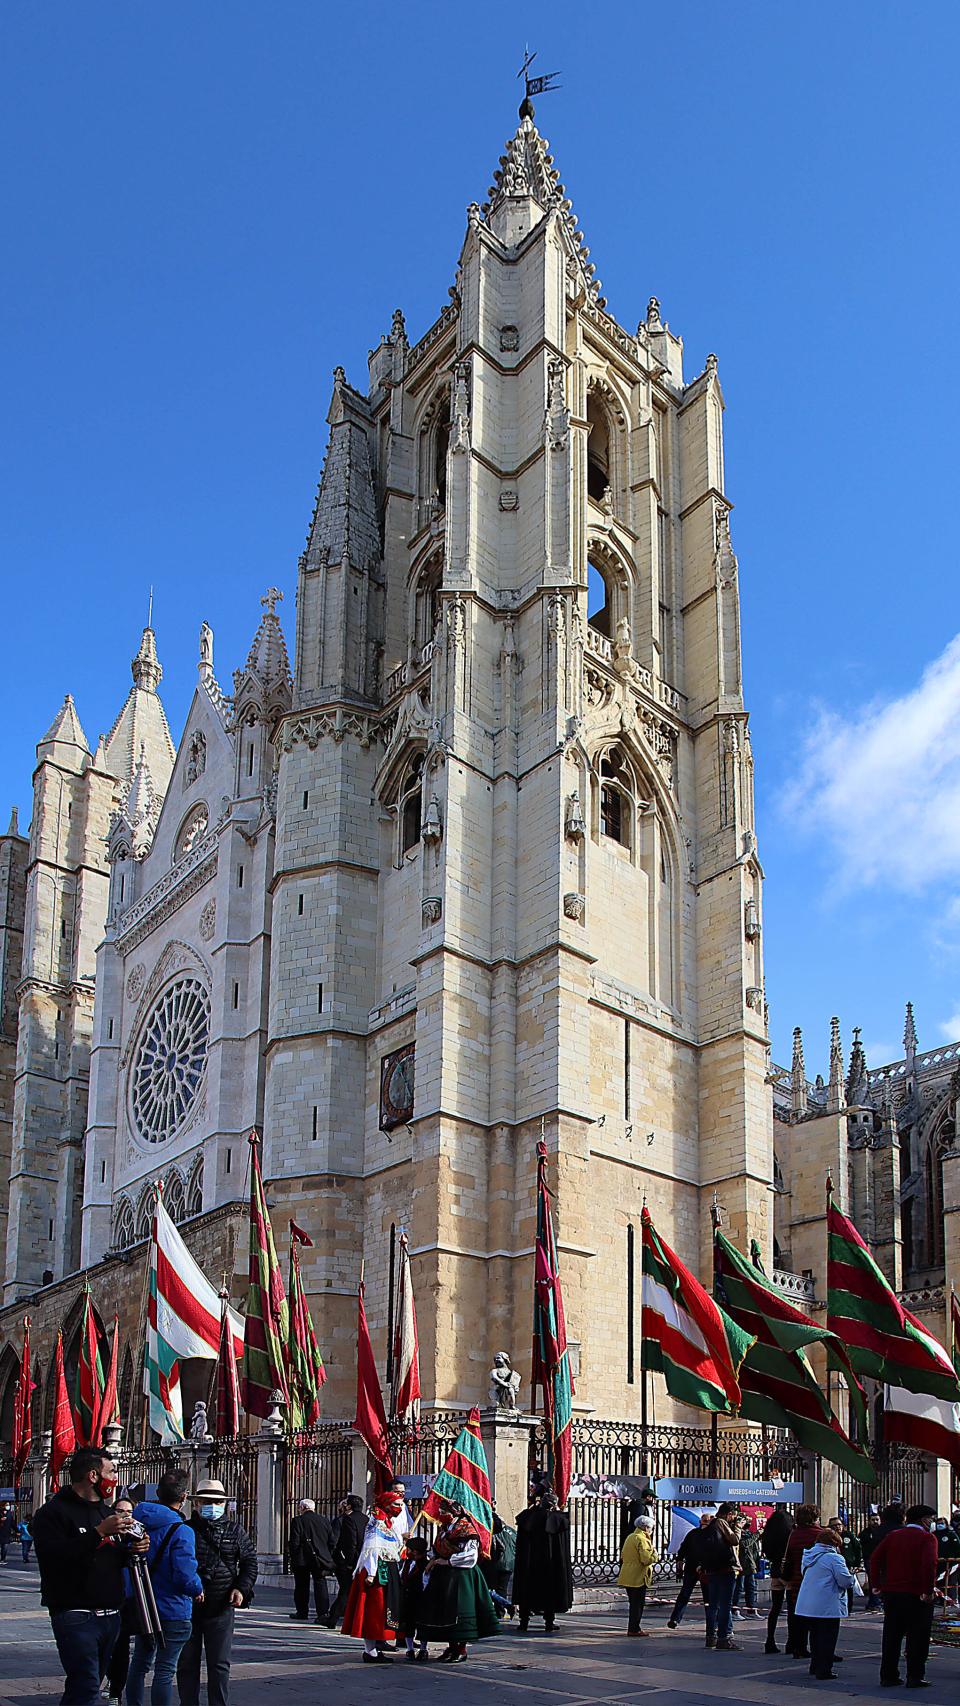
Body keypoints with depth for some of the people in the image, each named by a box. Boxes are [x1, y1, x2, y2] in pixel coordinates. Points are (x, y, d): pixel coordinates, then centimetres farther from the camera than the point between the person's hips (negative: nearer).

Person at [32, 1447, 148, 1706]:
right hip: (75, 1615, -8)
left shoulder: (106, 1512, 19)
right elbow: (53, 1558, -23)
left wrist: (133, 1549, 3)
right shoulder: (53, 1512, -7)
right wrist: (100, 1532, -25)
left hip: (110, 1615, 8)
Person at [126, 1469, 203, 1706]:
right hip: (172, 1612, -6)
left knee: (139, 1664, 20)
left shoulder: (137, 1523, -1)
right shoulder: (181, 1532, -22)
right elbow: (185, 1576, -25)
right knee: (165, 1671, 2)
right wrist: (198, 1589, -4)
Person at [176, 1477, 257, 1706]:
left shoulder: (235, 1531, 7)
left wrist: (241, 1588, -4)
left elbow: (250, 1562, 11)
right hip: (187, 1604, 0)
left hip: (222, 1606, 0)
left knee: (219, 1663, 3)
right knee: (187, 1662, 7)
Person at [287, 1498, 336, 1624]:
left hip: (302, 1559, -3)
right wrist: (328, 1557, 14)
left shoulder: (298, 1521, -7)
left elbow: (294, 1542, -11)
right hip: (321, 1559, 3)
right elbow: (332, 1541, 7)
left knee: (302, 1586, 12)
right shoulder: (325, 1521, 6)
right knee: (320, 1585, 1)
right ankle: (322, 1613, -9)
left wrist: (293, 1558, -1)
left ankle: (302, 1612, 20)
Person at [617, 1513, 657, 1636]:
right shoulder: (641, 1539, -15)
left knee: (634, 1603, 16)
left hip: (627, 1577, 9)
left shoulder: (630, 1537, 15)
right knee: (638, 1604, -1)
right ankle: (634, 1629, 0)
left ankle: (633, 1628, 20)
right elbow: (647, 1559, -24)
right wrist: (654, 1553, -7)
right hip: (638, 1577, -9)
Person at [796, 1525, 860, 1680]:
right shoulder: (834, 1558, -14)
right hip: (827, 1607, -7)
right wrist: (852, 1576, 6)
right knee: (827, 1639, 1)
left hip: (807, 1606, 7)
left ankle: (815, 1666, 28)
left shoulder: (807, 1557, 11)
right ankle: (824, 1671, 1)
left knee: (815, 1636, 20)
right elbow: (845, 1581, -18)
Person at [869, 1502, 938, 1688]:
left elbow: (875, 1558, 4)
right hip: (916, 1594, -5)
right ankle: (915, 1677, 5)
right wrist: (928, 1590, -16)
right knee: (917, 1637, 5)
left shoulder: (892, 1535, 10)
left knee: (891, 1636, 11)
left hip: (891, 1593, 5)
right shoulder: (927, 1538, -7)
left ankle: (888, 1675, 13)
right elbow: (929, 1564, -21)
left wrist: (877, 1583, 6)